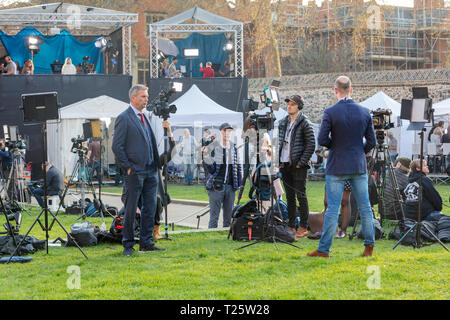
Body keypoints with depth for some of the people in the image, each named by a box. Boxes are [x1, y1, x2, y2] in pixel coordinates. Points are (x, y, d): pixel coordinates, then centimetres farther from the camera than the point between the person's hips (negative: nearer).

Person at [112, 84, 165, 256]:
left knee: (150, 207, 7)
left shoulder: (144, 117, 17)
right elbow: (117, 146, -10)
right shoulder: (124, 118, -7)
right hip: (135, 171, -8)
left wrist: (156, 165, 14)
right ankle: (128, 245, 5)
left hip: (151, 171, 8)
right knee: (131, 209, -2)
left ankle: (146, 243, 14)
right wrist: (127, 167, -12)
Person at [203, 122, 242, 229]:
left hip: (230, 186, 4)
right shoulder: (212, 147, -5)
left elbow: (238, 166, 16)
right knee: (214, 217, -3)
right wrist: (206, 155, -26)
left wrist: (239, 183, 10)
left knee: (229, 216, 9)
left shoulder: (233, 147, 9)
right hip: (216, 186, -4)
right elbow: (210, 169, -11)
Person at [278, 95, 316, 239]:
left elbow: (311, 144, -9)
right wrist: (278, 161, 10)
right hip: (284, 164, 7)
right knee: (289, 196, 10)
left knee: (301, 196, -4)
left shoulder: (304, 123, -6)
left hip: (298, 165, -6)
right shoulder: (283, 123, 14)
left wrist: (302, 162, -13)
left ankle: (303, 227, 1)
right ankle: (291, 226, 16)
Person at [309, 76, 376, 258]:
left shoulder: (330, 113, -10)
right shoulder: (364, 112, 1)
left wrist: (334, 145, 7)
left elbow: (322, 140, -13)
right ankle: (369, 246, 11)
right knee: (364, 207, 10)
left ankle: (324, 249, 1)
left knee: (332, 208, -1)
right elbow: (372, 141, 4)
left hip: (337, 167, -3)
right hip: (359, 167, 3)